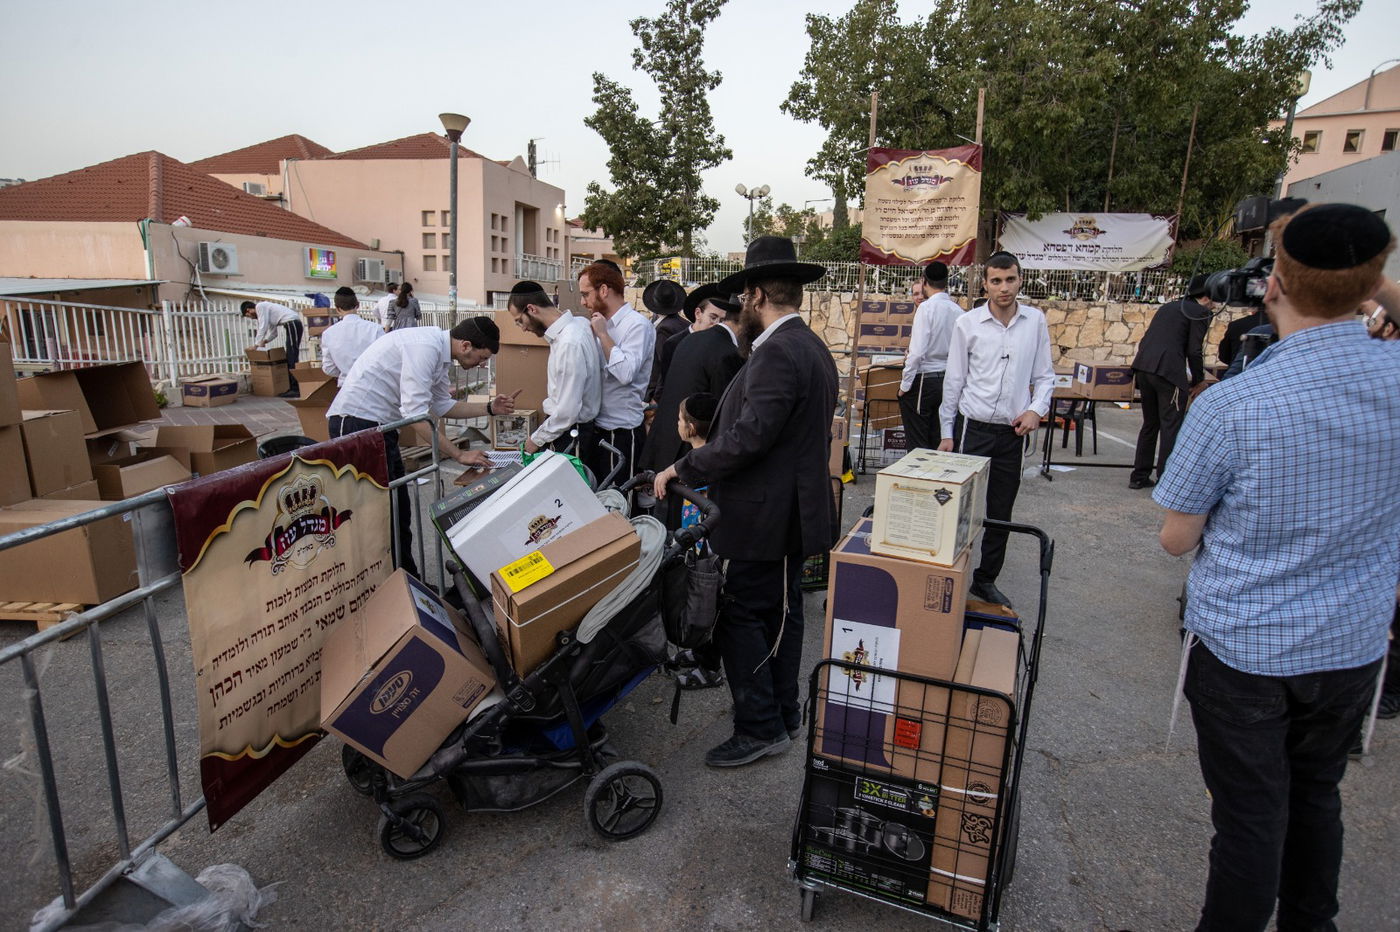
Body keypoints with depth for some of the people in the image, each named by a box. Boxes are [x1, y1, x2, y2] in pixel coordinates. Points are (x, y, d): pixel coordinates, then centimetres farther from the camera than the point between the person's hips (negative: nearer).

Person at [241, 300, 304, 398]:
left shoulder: (260, 306, -1)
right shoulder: (265, 309, 28)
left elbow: (262, 327, -8)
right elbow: (273, 333, 28)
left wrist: (256, 344, -2)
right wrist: (264, 342, 14)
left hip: (292, 323, -10)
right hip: (294, 324, 10)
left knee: (292, 358, -12)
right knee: (290, 358, 11)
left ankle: (296, 389, -14)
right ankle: (293, 388, 10)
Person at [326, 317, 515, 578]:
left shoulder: (440, 351, 9)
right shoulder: (425, 346, -22)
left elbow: (442, 405, 18)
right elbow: (415, 414, -26)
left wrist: (490, 408, 8)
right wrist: (459, 454, -22)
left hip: (378, 424, 10)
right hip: (357, 422, -10)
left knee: (399, 510, 14)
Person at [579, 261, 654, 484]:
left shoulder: (637, 325, -11)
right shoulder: (602, 325, 13)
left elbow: (626, 372, -25)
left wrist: (603, 335, -17)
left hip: (622, 434, -8)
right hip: (595, 429, 8)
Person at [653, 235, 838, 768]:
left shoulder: (778, 353, -20)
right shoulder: (812, 347, 12)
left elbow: (746, 438, -26)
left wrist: (682, 469, -16)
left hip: (766, 515, -11)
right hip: (796, 508, 11)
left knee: (741, 617, -2)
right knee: (780, 611, 18)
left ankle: (760, 728, 9)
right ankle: (783, 715, 31)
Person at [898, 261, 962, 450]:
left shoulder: (927, 307, -12)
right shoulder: (958, 311, 5)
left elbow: (917, 352, -17)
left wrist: (904, 385, -9)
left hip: (924, 380, -6)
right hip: (949, 381, 6)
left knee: (917, 443, 1)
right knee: (939, 441, 13)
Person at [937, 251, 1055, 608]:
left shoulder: (1035, 321, 2)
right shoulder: (967, 324, -3)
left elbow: (1044, 375, 9)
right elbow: (954, 380, 2)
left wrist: (1037, 408, -10)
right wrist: (947, 432, 3)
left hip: (1013, 432, 2)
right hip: (975, 429, -2)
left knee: (1001, 513, 12)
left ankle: (986, 580, 26)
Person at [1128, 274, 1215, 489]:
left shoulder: (1168, 307, 23)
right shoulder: (1200, 312, 1)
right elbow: (1194, 350, -7)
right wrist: (1198, 380, 4)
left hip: (1143, 366, 8)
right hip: (1169, 371, -7)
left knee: (1150, 423, 16)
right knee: (1171, 426, -1)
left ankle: (1139, 476, 19)